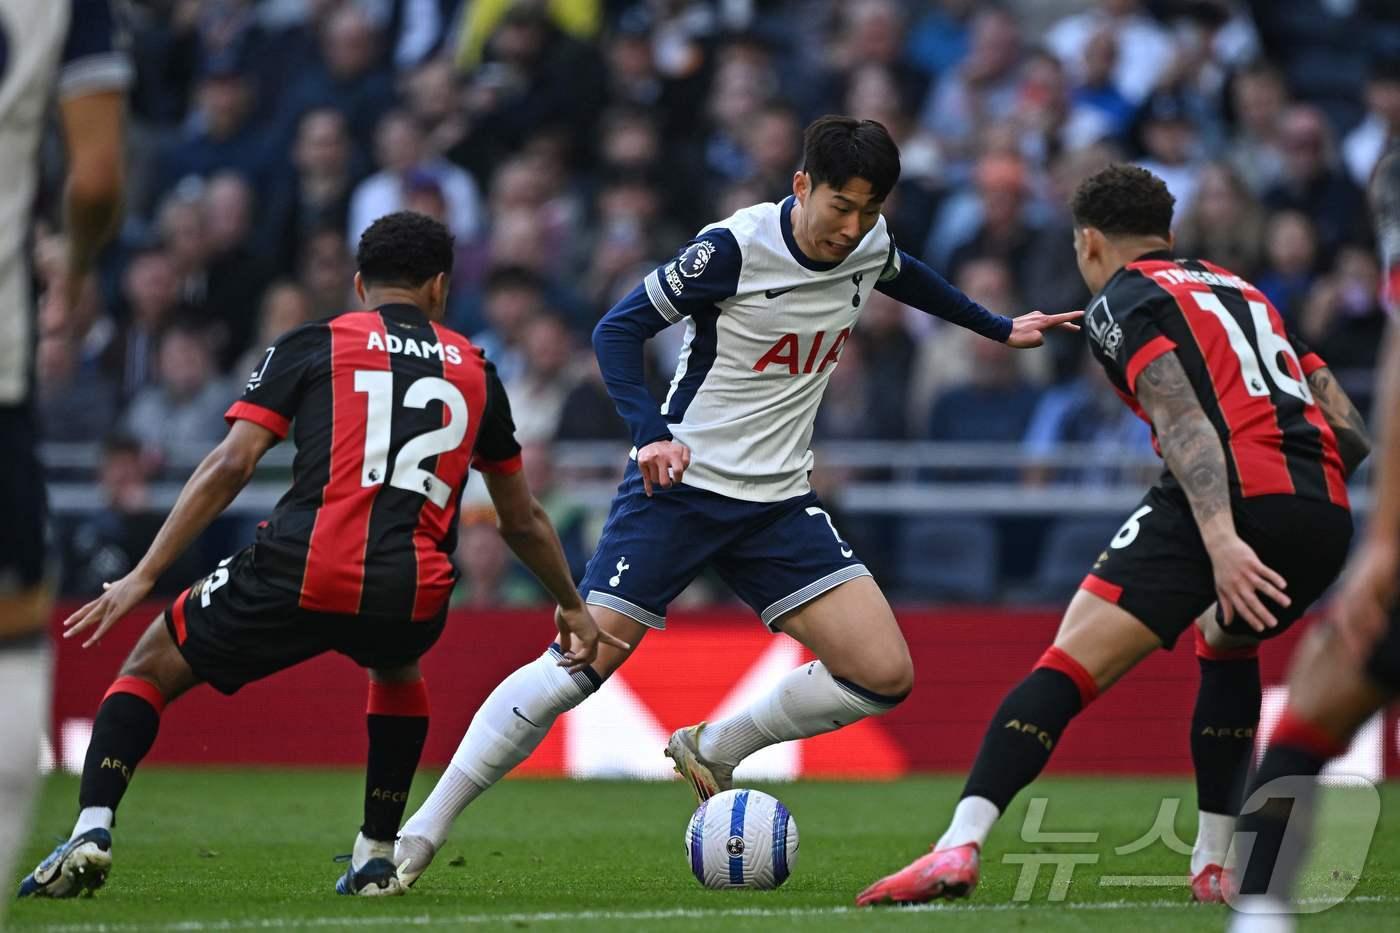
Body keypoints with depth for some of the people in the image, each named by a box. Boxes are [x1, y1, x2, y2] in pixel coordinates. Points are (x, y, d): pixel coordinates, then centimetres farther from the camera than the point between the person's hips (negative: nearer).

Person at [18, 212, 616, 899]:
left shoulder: (313, 345, 13)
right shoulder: (473, 370, 22)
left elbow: (229, 465, 1)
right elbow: (522, 521, 31)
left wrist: (143, 576, 1)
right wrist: (573, 608, 46)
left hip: (301, 575, -3)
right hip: (414, 597, 3)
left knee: (152, 667, 17)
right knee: (396, 669, 40)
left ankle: (91, 829, -4)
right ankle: (377, 857, 31)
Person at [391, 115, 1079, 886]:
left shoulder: (870, 245, 1)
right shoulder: (734, 248, -17)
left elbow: (904, 275, 27)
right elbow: (617, 330, -14)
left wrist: (998, 328, 36)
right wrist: (651, 434, -28)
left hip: (779, 502, 6)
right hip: (680, 481, -6)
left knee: (884, 676, -8)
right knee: (580, 665, -15)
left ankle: (711, 751, 13)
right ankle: (418, 833, -6)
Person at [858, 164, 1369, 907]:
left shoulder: (1120, 301, 9)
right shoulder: (1244, 291, 31)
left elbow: (1185, 418, -10)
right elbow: (1351, 434, 24)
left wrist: (1221, 538, -21)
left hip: (1227, 496, -7)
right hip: (1325, 511, 7)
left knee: (1071, 664, -9)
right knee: (1226, 643, 35)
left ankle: (959, 848, -26)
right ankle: (1213, 865, 26)